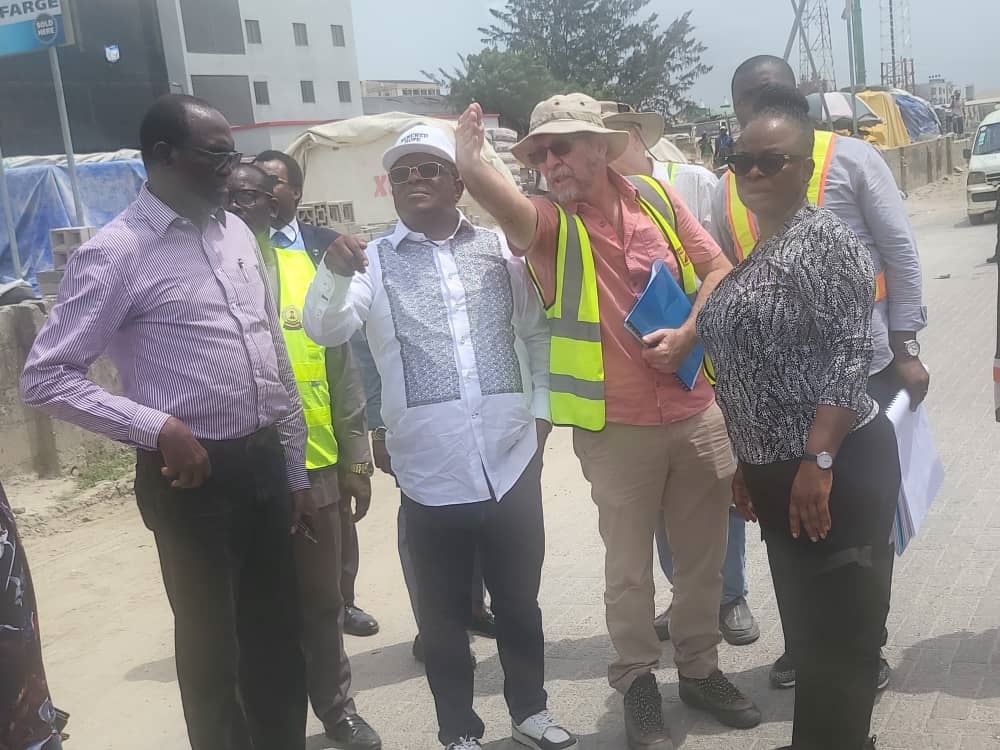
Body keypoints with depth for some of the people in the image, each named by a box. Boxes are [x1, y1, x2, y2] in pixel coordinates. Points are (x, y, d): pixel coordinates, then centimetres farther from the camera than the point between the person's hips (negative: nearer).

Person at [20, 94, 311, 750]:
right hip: (193, 473, -6)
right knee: (212, 646, 9)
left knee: (278, 635, 17)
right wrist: (157, 429, -20)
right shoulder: (115, 255, -12)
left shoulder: (236, 233, 8)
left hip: (264, 462, 6)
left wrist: (296, 472, 13)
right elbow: (46, 377, -12)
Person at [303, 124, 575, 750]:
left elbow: (538, 331, 15)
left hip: (513, 461, 2)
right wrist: (334, 273, -32)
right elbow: (324, 330, -13)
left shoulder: (501, 248, 7)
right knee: (444, 615, 10)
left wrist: (542, 410, 8)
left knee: (520, 601, 16)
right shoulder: (372, 262, 2)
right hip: (432, 474, -1)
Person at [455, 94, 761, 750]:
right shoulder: (549, 223, -6)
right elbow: (510, 206, -30)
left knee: (703, 552, 15)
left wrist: (688, 334, -10)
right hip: (616, 426, -3)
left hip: (696, 412, 3)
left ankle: (701, 669, 35)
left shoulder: (656, 198, 3)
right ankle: (639, 683, 27)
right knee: (629, 567, 8)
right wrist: (471, 167, -50)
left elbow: (718, 270, 6)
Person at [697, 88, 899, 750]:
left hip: (839, 471, -9)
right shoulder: (750, 252, 13)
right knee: (807, 627, 20)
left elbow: (851, 356, -19)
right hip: (776, 473, 9)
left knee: (840, 633, 1)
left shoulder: (827, 240, -12)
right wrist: (749, 461, 17)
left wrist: (819, 461, -25)